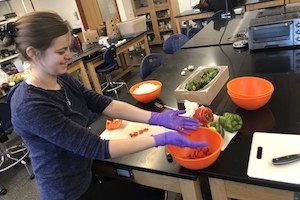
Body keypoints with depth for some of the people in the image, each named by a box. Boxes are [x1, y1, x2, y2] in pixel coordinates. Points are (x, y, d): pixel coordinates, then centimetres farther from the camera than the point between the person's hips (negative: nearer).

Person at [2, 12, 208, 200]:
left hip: (89, 173, 7)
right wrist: (161, 139, -30)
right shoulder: (30, 106, -28)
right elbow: (95, 148, -30)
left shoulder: (63, 80, -3)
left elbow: (106, 105, -10)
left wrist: (158, 118, -20)